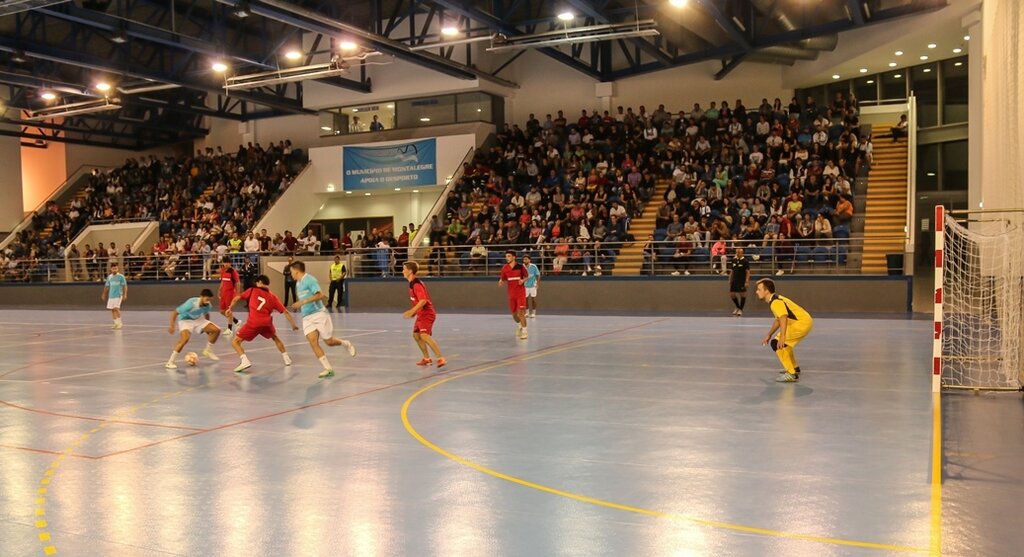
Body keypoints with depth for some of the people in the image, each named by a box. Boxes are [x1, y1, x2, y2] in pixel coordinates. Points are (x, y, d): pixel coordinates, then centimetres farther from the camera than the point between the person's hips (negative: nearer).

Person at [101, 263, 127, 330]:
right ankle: (116, 323, 14)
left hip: (118, 295, -5)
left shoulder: (121, 276, -4)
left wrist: (125, 294, -14)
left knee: (116, 308, -15)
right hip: (111, 295, 5)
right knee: (112, 309, 5)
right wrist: (104, 294, 16)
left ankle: (119, 323, -5)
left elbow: (125, 286, -6)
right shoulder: (109, 277, 10)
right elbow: (106, 286, 19)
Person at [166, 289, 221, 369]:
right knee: (185, 338, -33)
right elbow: (175, 312, -25)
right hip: (185, 320, -6)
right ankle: (170, 362, -24)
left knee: (216, 330, -4)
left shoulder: (208, 305, -15)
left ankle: (208, 351, 20)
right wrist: (172, 326, -31)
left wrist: (208, 326, 21)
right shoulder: (191, 304, -34)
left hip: (198, 320, 6)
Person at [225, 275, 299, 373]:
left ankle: (245, 361, -13)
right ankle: (286, 358, 33)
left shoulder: (253, 290, 15)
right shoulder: (273, 297, 19)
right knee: (275, 338, 34)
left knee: (235, 342, 8)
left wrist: (230, 308, 15)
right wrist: (293, 325, 22)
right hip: (266, 322, 3)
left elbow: (236, 298, 9)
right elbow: (285, 312, 16)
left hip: (253, 323, -3)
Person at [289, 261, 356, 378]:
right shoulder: (298, 283, 15)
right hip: (306, 318, 7)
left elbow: (320, 295, -25)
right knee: (313, 341, -13)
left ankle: (346, 344, 33)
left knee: (329, 342, 0)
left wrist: (303, 302, -28)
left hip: (319, 314, -7)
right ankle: (328, 369, -11)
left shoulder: (309, 280, -12)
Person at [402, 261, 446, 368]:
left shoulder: (416, 284, -19)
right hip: (421, 314, 11)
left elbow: (423, 300, -28)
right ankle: (427, 359, 27)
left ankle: (441, 359, -26)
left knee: (425, 335, -23)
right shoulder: (412, 283, 12)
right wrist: (414, 312, 20)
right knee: (416, 335, 17)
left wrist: (412, 311, -31)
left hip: (426, 314, -11)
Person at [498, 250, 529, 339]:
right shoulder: (504, 268, 0)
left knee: (521, 312, -13)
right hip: (511, 293, 4)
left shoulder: (520, 267, -7)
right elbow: (504, 281, 9)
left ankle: (524, 331, -3)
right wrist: (501, 282, -14)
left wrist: (523, 280, -15)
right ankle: (520, 326, 41)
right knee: (514, 313, 13)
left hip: (521, 292, -4)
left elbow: (526, 277, 6)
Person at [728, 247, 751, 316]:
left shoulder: (745, 261, -8)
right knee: (732, 294, 5)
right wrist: (730, 280, 11)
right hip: (734, 281, 5)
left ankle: (741, 309, 12)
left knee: (742, 294, -1)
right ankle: (738, 307, 26)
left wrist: (747, 281, -17)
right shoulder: (733, 260, 7)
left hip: (742, 282, -5)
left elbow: (748, 272, -10)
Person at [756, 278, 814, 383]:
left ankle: (792, 374, -14)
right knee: (783, 344, 26)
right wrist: (769, 335, 35)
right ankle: (795, 368, 41)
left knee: (776, 343, -13)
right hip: (805, 322, 11)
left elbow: (783, 318, -33)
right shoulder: (775, 300, 16)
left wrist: (782, 337, -43)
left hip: (802, 323, -11)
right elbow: (778, 320, 28)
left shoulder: (776, 302, -17)